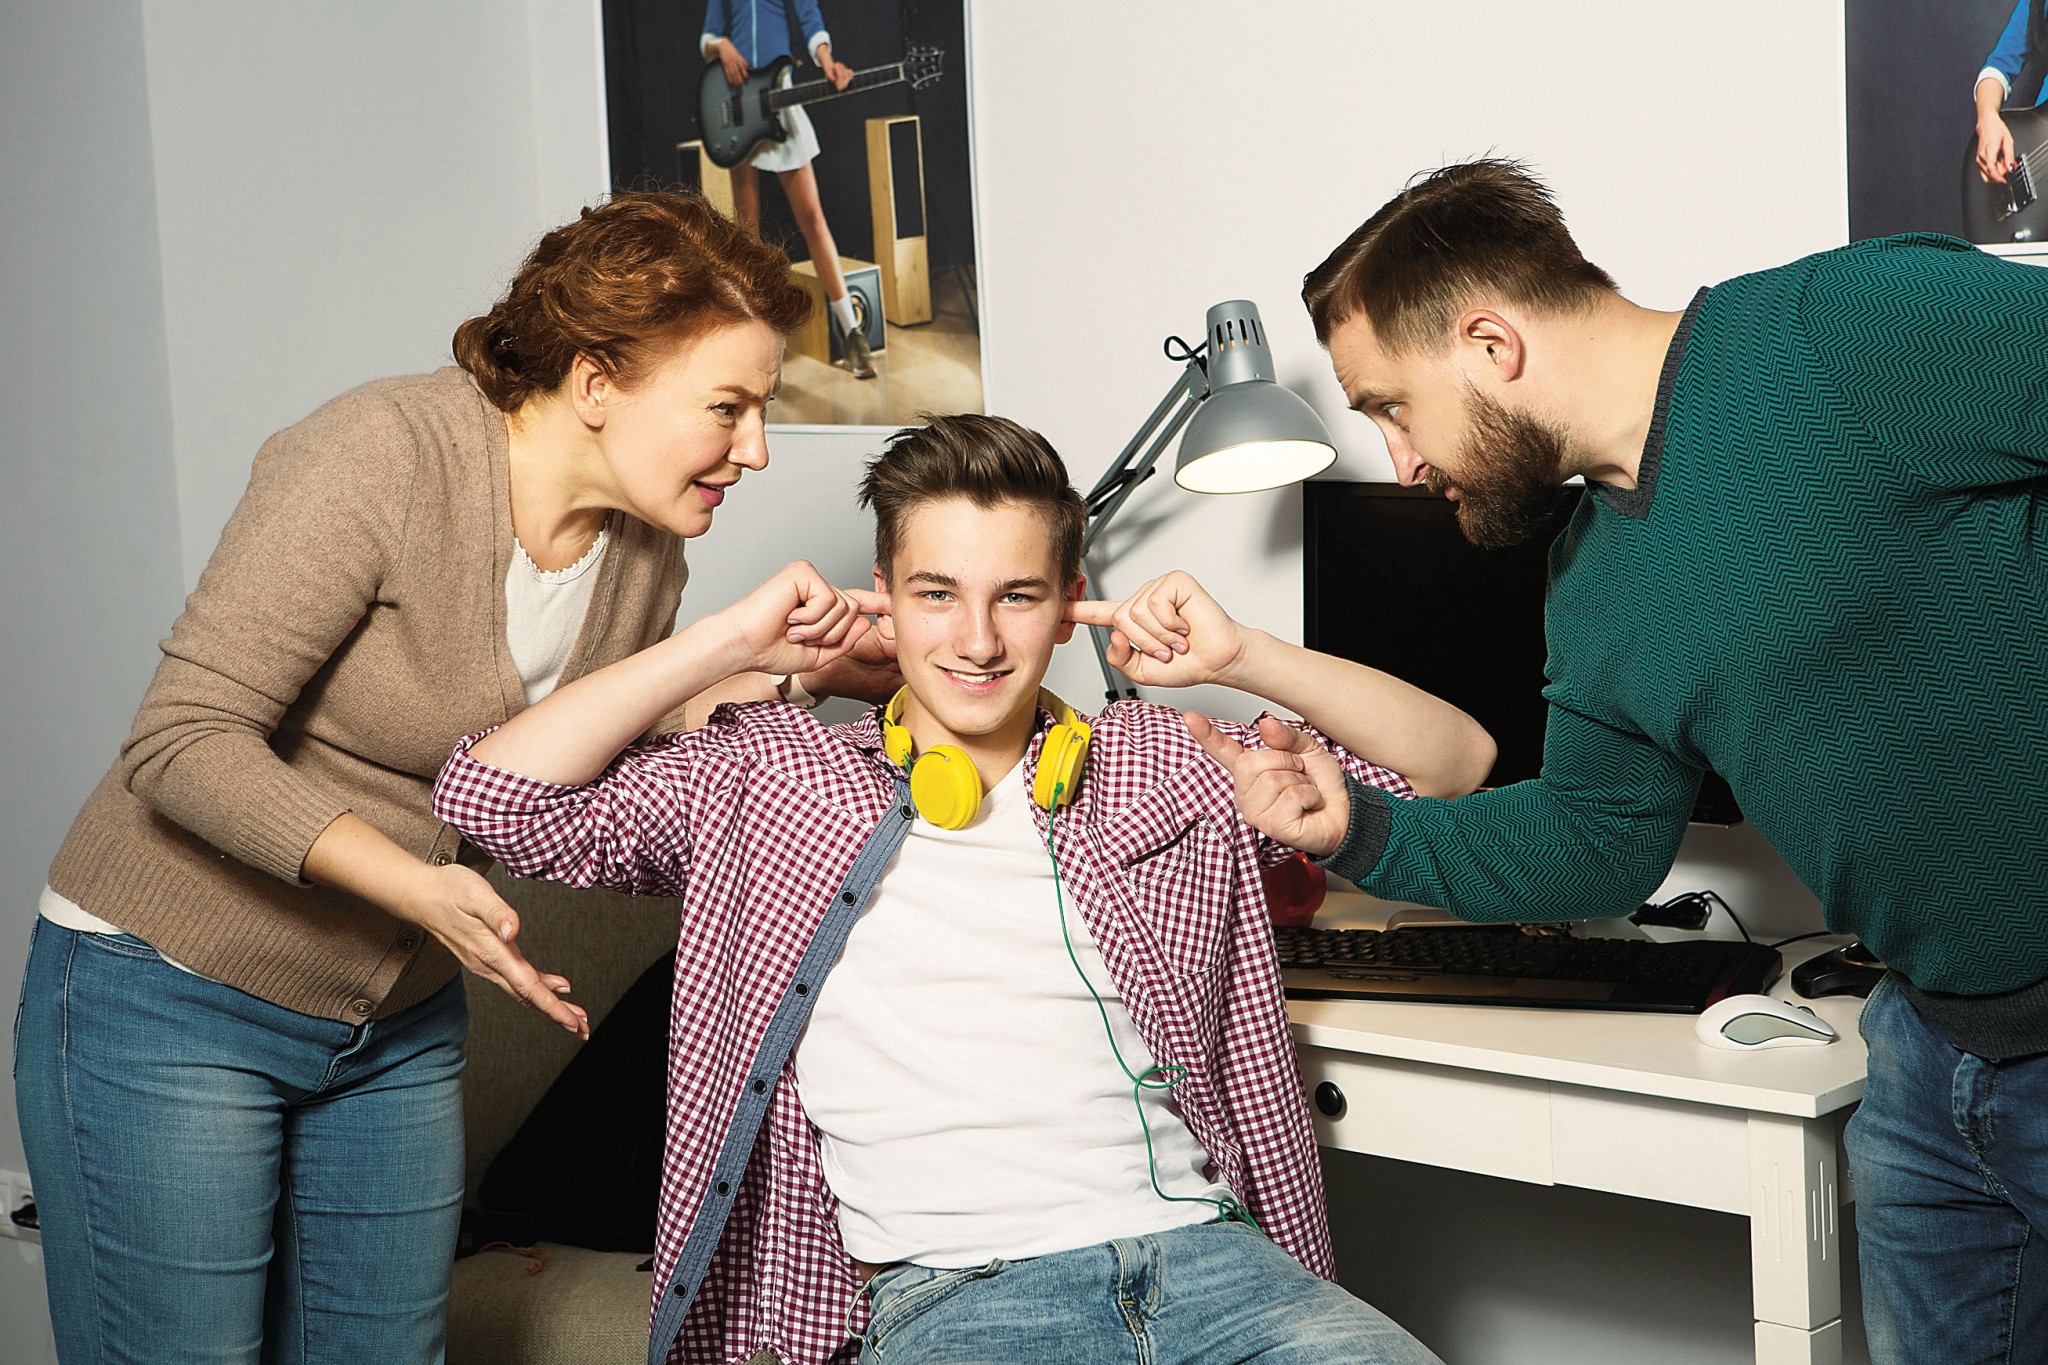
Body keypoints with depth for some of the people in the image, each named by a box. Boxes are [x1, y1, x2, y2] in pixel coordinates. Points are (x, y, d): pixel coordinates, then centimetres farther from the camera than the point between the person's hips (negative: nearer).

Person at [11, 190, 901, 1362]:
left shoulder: (648, 556, -2)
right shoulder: (380, 459, -24)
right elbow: (185, 744, -24)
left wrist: (749, 683, -8)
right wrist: (414, 884, -34)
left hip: (399, 1027, 6)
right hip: (172, 998, -6)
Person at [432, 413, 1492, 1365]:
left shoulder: (1164, 768, 17)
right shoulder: (772, 776, 13)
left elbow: (1454, 764, 18)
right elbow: (492, 791, 5)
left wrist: (1240, 656, 6)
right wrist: (732, 642, 5)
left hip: (1202, 1246, 3)